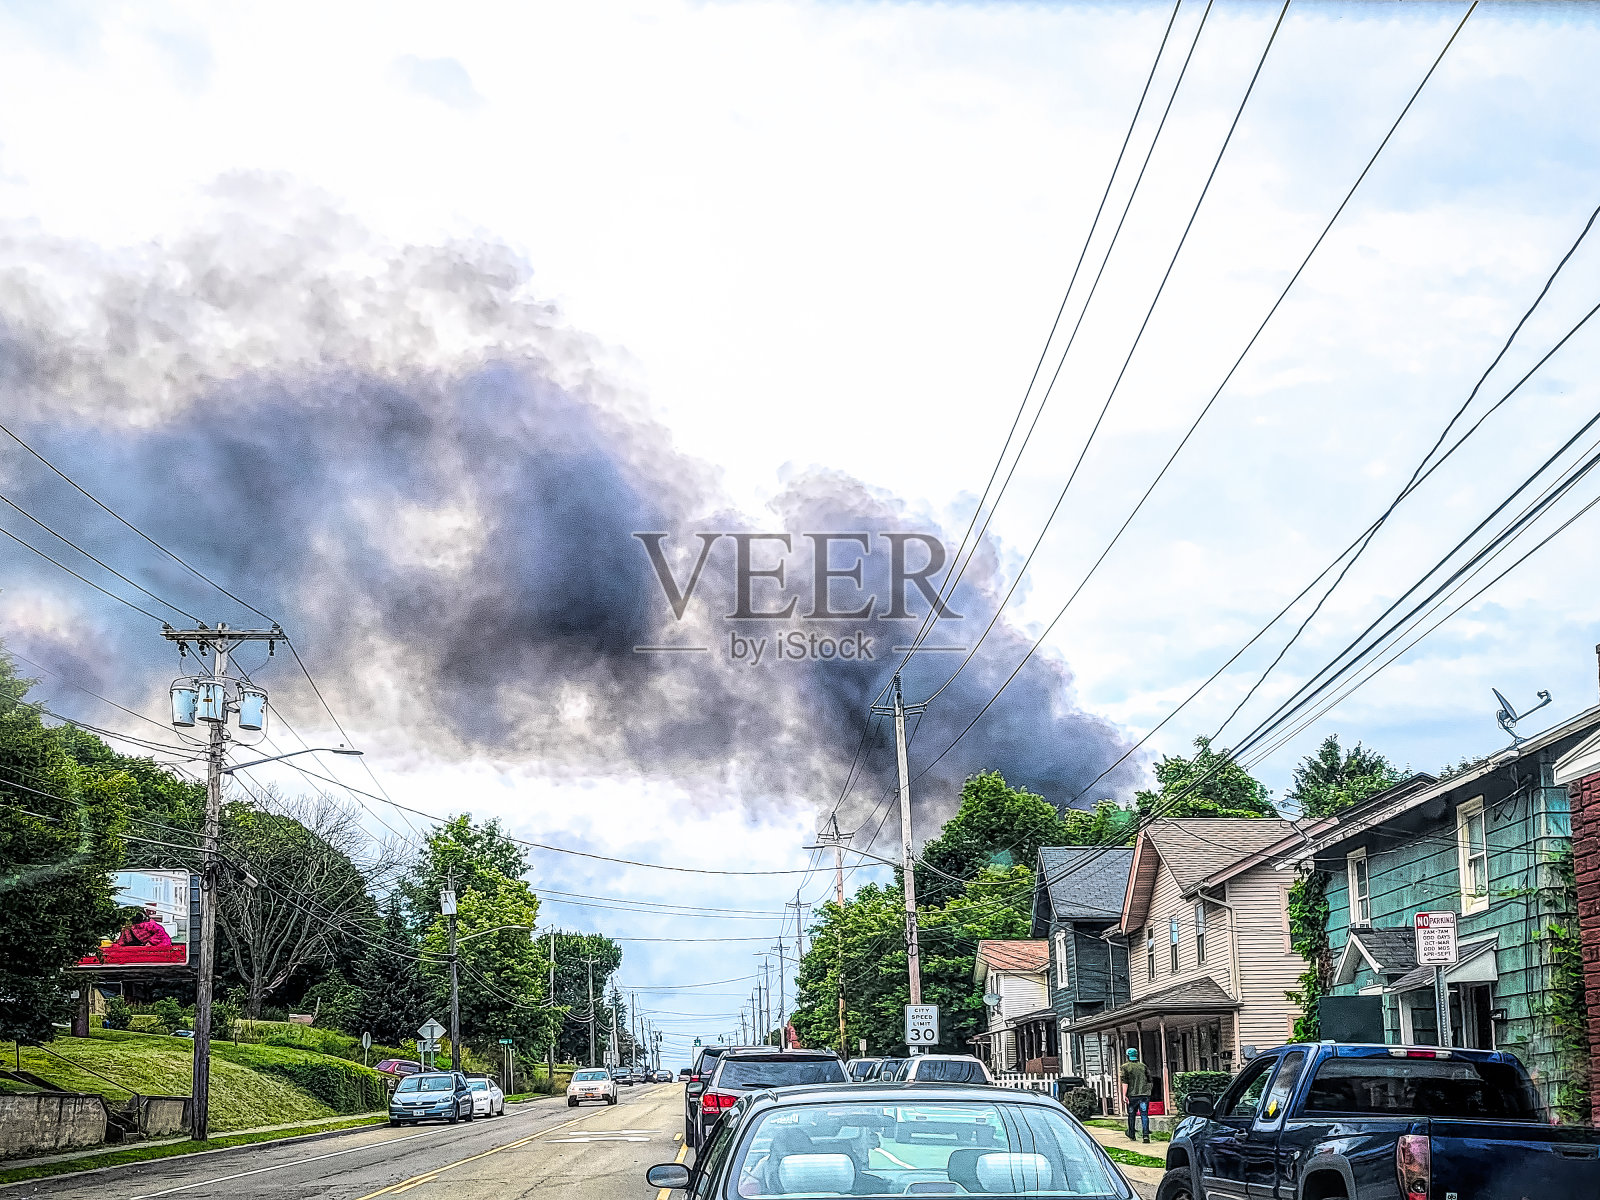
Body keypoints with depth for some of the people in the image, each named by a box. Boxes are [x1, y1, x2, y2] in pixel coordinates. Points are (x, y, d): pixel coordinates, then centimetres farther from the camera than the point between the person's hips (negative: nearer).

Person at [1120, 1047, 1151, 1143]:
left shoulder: (1125, 1067, 0)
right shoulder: (1143, 1066, 12)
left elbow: (1125, 1082, -8)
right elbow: (1149, 1080, 16)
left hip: (1132, 1095, -2)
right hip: (1145, 1094, 2)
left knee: (1131, 1115, 12)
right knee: (1144, 1115, -2)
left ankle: (1131, 1136, 22)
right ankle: (1146, 1135, -16)